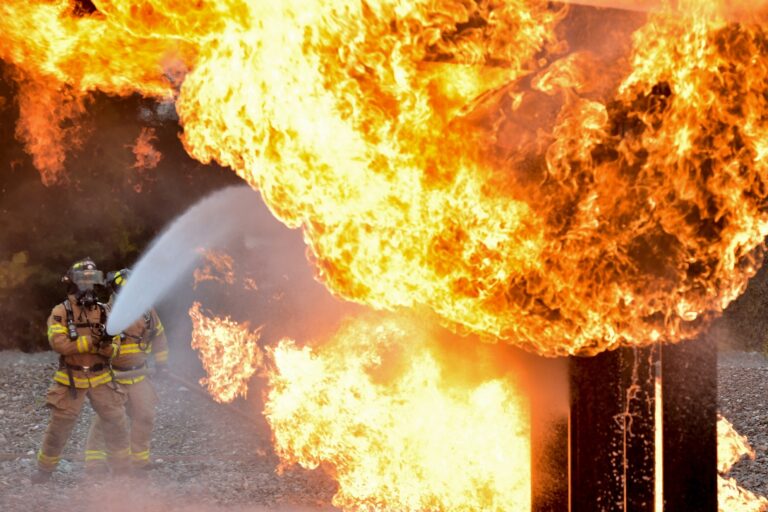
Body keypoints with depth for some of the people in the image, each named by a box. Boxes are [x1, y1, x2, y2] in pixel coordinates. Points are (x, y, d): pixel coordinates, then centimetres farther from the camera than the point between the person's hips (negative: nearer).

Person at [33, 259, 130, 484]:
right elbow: (60, 344, -20)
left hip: (101, 378, 3)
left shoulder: (103, 311, 2)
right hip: (71, 380, -3)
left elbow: (113, 350, 0)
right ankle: (44, 470, 22)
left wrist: (106, 344, -24)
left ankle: (122, 469, 15)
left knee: (117, 422, 3)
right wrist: (90, 341, -25)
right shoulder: (61, 312, -7)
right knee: (59, 427, 5)